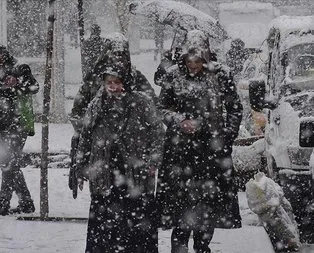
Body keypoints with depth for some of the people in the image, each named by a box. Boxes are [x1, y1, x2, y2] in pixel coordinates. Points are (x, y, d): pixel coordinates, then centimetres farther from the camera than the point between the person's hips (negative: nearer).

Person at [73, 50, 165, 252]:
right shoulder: (96, 106, 8)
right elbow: (85, 140, 15)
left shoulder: (142, 105, -2)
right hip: (104, 180, 3)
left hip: (136, 177, -2)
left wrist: (152, 162, -10)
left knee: (139, 226, 2)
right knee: (101, 228, 3)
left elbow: (158, 133, 0)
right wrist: (81, 170, 13)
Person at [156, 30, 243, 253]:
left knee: (210, 194, 7)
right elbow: (163, 108, 7)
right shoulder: (174, 79, 1)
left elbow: (235, 109, 8)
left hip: (212, 148, 1)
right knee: (181, 196, -5)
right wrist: (180, 121, -11)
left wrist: (227, 135, -2)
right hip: (181, 148, -1)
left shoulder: (220, 77, 2)